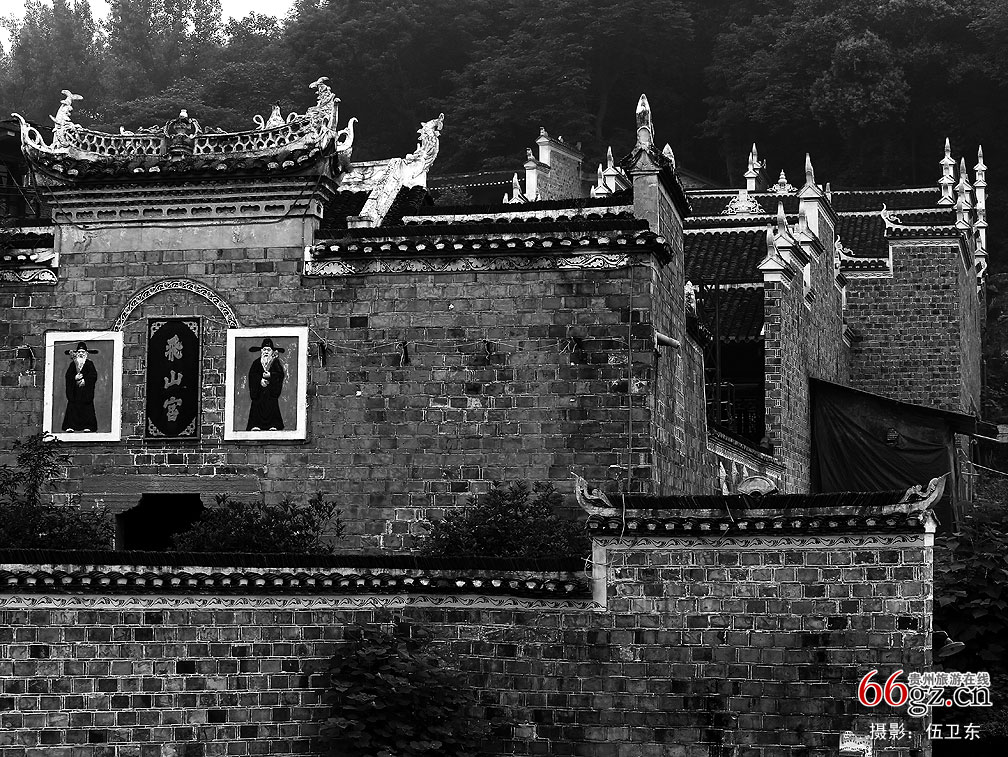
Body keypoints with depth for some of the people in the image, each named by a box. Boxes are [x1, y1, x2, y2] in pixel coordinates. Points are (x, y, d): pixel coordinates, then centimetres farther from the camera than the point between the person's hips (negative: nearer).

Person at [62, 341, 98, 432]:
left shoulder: (90, 364, 6)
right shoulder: (73, 364, 13)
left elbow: (94, 376, -4)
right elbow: (68, 376, 3)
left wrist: (85, 380, -15)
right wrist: (75, 378, -15)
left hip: (86, 390, -2)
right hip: (74, 391, 2)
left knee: (87, 408, -6)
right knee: (72, 407, -5)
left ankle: (87, 426, -4)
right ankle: (70, 426, -5)